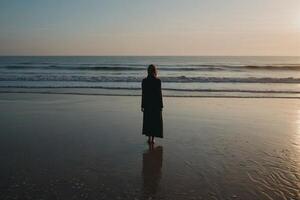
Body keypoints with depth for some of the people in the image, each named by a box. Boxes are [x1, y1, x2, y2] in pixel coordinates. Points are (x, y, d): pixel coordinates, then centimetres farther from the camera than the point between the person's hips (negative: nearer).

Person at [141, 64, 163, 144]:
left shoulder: (144, 81, -5)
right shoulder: (158, 81, -10)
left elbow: (143, 94, -2)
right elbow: (159, 94, -9)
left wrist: (142, 105, 6)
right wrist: (161, 106, -1)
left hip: (147, 103, 2)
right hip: (156, 103, -2)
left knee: (148, 120, 14)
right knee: (156, 121, 10)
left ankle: (149, 137, 10)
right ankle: (153, 138, 12)